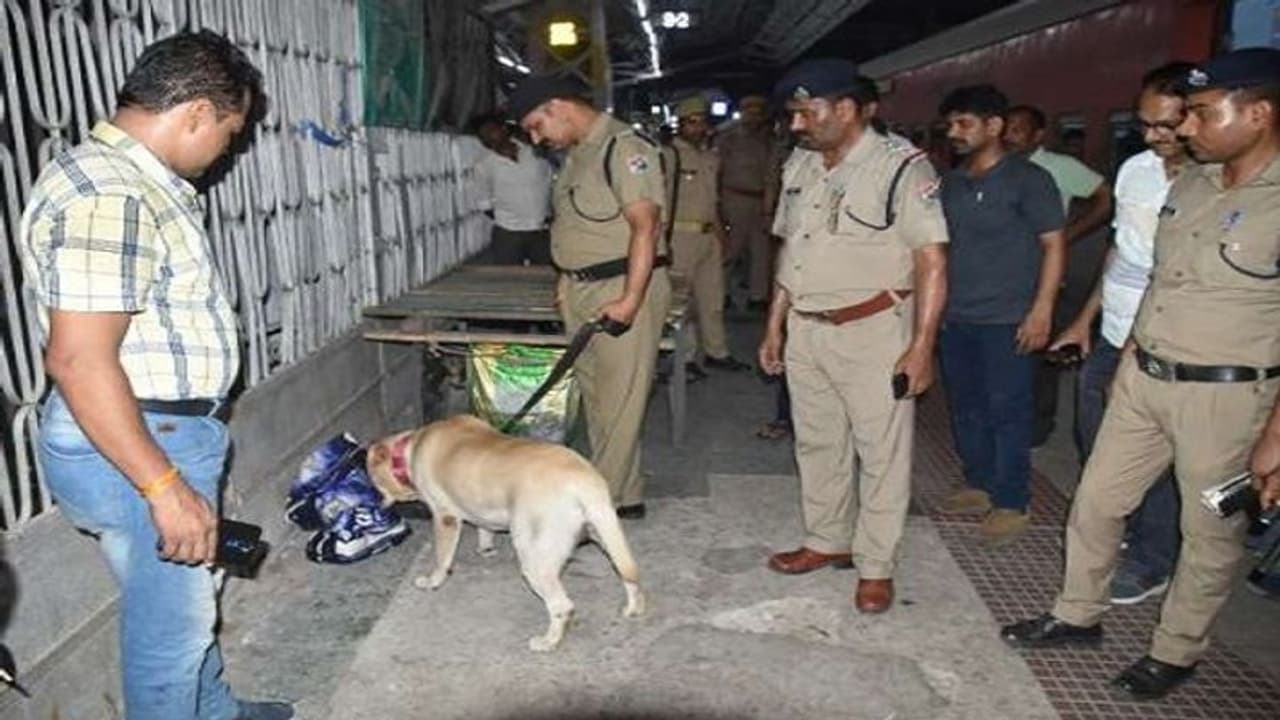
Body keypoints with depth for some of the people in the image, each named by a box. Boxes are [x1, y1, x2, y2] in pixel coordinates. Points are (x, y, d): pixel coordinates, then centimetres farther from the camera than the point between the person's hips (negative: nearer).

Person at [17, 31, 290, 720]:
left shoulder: (131, 178, 9)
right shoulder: (106, 198, -24)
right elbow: (78, 359, -29)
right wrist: (165, 486, -27)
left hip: (166, 432, 11)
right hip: (133, 450, -11)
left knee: (191, 596, 26)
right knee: (170, 620, 7)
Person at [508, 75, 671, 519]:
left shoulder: (624, 148, -14)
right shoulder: (576, 153, 16)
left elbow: (645, 226, -20)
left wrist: (630, 299, -25)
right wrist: (568, 282, 14)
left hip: (623, 288, -10)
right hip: (583, 290, 10)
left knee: (618, 402, -2)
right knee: (597, 398, 13)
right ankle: (625, 495, 24)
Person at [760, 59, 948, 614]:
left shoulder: (900, 166, -13)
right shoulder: (799, 167, 8)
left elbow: (932, 260, -15)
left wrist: (922, 345, -19)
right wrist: (774, 325, 14)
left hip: (872, 332, -6)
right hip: (806, 331, 7)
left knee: (882, 451, 4)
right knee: (818, 443, 17)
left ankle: (876, 566, 18)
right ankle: (827, 540, 34)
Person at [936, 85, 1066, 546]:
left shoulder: (1028, 179, -6)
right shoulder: (951, 183, 11)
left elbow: (1054, 245, -7)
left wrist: (1041, 310, -14)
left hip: (1005, 319, -6)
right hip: (956, 317, 6)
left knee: (1006, 411, 0)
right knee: (965, 406, 13)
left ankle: (1011, 504, 12)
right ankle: (980, 486, 29)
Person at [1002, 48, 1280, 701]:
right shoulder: (1190, 183, 5)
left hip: (1226, 393, -7)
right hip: (1143, 375, 7)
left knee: (1210, 531, 11)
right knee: (1097, 499, 14)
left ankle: (1176, 651, 29)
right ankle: (1077, 615, 32)